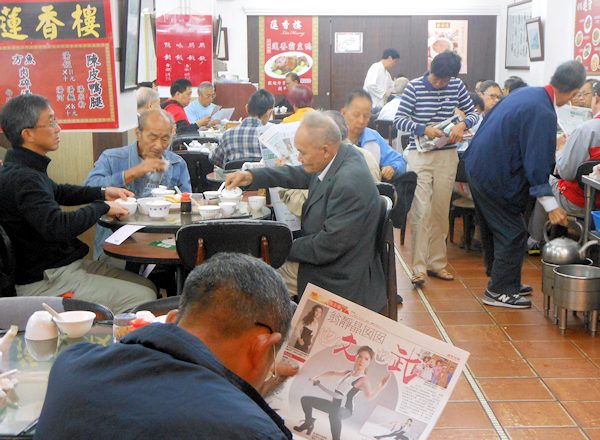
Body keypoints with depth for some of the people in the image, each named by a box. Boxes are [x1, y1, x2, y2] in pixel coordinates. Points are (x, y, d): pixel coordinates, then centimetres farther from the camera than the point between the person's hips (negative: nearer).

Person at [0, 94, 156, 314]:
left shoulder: (27, 169, 10)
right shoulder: (21, 178, -23)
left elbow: (57, 192, 29)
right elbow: (57, 227, -32)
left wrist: (103, 192, 17)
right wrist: (102, 207, -16)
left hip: (65, 262, 10)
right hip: (43, 283, -10)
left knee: (147, 286, 6)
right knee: (143, 298, -16)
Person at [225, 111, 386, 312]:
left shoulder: (349, 184, -32)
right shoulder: (342, 154, -4)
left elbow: (327, 246, -27)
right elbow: (301, 175, 12)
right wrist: (252, 176, 3)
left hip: (339, 278, -9)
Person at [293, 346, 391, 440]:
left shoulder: (363, 380, -17)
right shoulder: (348, 373, 8)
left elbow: (369, 396, -37)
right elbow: (332, 373, 26)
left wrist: (381, 385, -53)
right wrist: (316, 377, 16)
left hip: (344, 410, -9)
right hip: (334, 405, 9)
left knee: (334, 413, -47)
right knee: (306, 400, 13)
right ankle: (308, 423, 36)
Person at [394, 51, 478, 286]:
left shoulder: (457, 86, 3)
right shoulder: (414, 87, -5)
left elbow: (473, 113, 11)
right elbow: (399, 120, -6)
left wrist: (463, 124, -11)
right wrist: (424, 129, -21)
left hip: (447, 155, 3)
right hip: (419, 155, -3)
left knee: (441, 211, 9)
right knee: (421, 211, -9)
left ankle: (437, 262, 20)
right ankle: (419, 267, -4)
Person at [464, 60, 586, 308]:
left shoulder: (527, 93, 7)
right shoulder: (543, 113, -22)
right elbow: (536, 163, -23)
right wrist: (551, 206, -19)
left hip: (477, 167, 10)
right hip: (496, 178, -10)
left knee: (493, 230, 21)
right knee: (513, 234, 1)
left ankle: (501, 281, 35)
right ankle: (499, 291, 9)